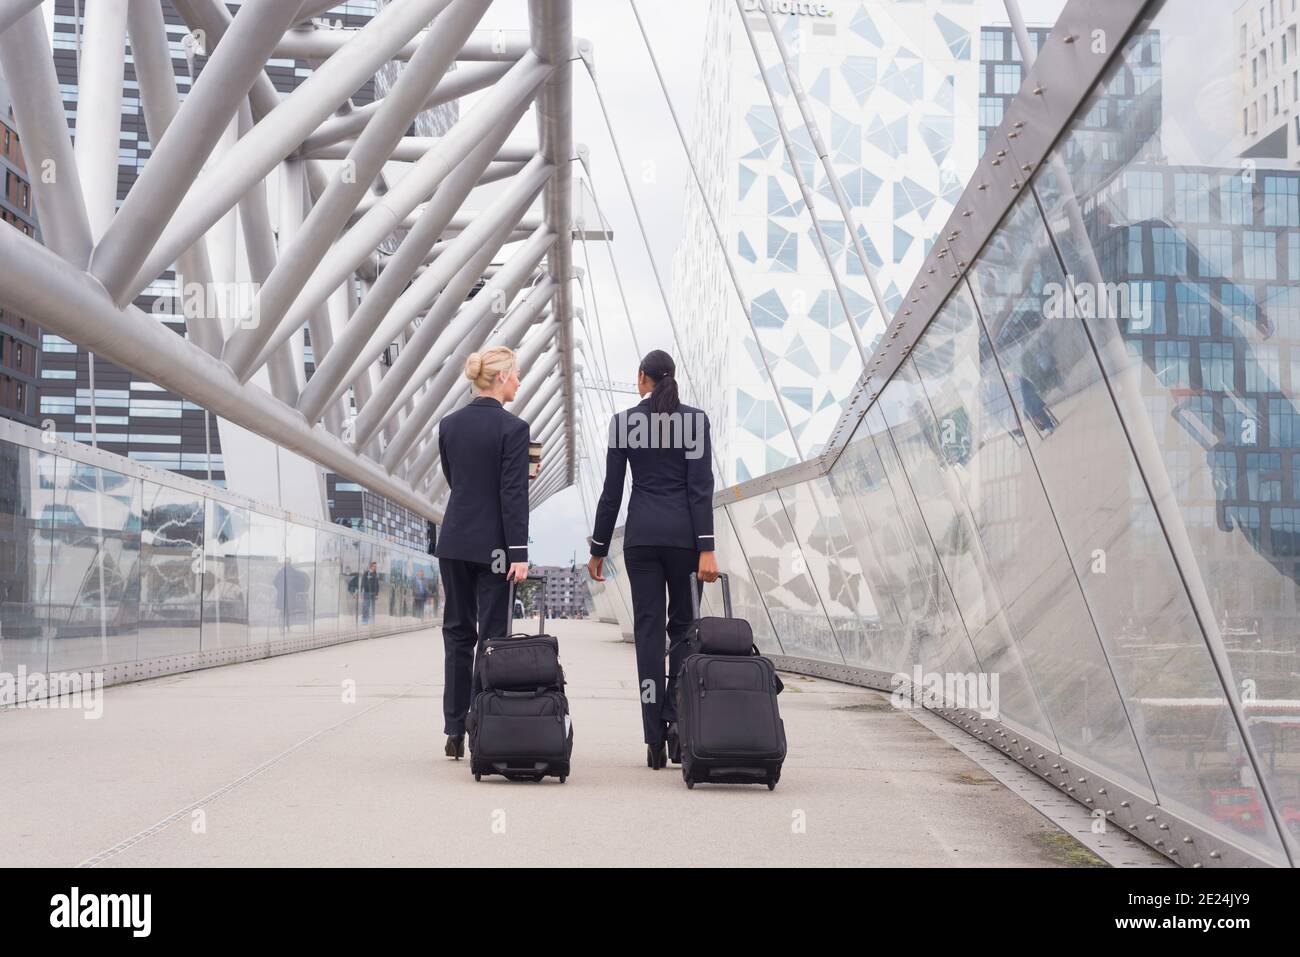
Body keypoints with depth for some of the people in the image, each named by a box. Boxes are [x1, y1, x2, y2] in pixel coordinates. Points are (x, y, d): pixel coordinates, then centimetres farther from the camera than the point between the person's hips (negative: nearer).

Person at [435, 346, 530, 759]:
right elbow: (513, 494, -15)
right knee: (491, 635, 1)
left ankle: (454, 732, 12)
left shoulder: (449, 424, 6)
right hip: (492, 544, -5)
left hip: (454, 541, 5)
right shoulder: (513, 428, -11)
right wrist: (519, 553, -13)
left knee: (457, 632, 11)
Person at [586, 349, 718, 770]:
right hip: (684, 532, -1)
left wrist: (598, 549, 9)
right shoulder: (695, 420, 0)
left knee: (648, 629, 2)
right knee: (683, 626, 12)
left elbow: (611, 491, 3)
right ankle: (677, 719, -1)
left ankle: (655, 737, -1)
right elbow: (701, 487, -7)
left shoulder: (623, 422, 2)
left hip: (641, 532, 1)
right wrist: (706, 548, -9)